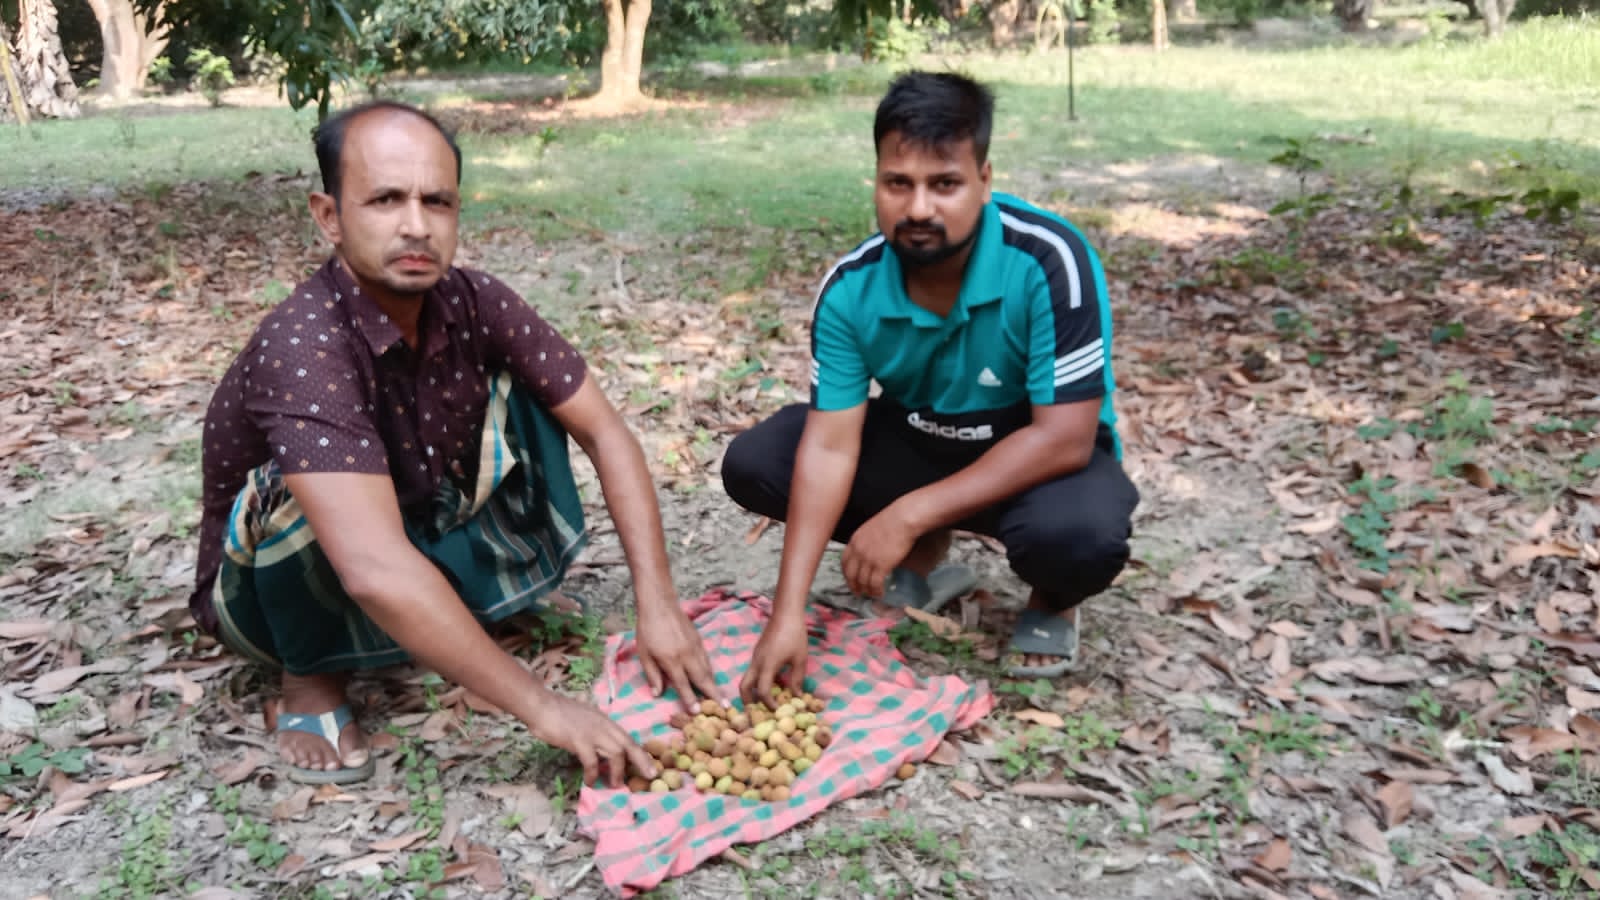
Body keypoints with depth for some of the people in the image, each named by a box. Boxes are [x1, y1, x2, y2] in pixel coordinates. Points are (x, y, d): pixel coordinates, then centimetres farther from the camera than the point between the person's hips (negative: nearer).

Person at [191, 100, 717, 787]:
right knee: (308, 486, -36)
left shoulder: (475, 304, -18)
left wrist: (657, 605, -22)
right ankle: (311, 677, -9)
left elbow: (606, 435, -13)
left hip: (422, 538, 4)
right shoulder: (302, 345, -35)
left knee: (523, 392, -10)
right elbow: (377, 572, -44)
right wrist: (542, 708, -41)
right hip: (273, 592, -4)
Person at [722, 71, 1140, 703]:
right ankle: (924, 562, 9)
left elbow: (1064, 438, -29)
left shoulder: (1049, 262, -30)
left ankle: (1052, 599, 1)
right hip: (918, 443, 4)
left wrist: (909, 515, -32)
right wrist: (788, 613, -27)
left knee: (1082, 532, -39)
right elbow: (830, 445, -19)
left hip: (1042, 459, -4)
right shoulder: (851, 288, -18)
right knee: (752, 463, -12)